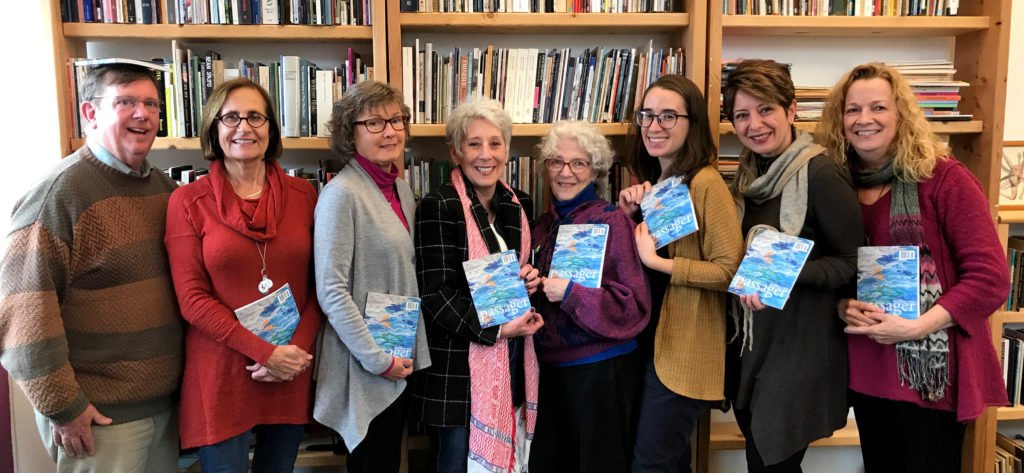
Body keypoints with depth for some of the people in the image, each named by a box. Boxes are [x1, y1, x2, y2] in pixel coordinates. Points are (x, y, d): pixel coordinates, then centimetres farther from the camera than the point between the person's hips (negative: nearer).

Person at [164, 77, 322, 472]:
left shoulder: (302, 195, 4)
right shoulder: (188, 201, -4)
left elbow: (319, 284, 4)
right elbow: (192, 298, -8)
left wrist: (298, 348, -10)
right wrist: (264, 352, -14)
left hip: (290, 373, 3)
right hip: (220, 375, -2)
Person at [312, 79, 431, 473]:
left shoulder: (402, 190, 8)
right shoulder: (342, 193, -16)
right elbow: (331, 291, -20)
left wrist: (405, 353, 10)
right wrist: (377, 359, -17)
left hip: (402, 361, 7)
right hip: (363, 367, -7)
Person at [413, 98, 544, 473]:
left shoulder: (519, 205, 8)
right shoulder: (438, 207, -11)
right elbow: (436, 294, -16)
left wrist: (531, 281, -2)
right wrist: (497, 329, -18)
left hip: (513, 365, 6)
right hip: (459, 369, -6)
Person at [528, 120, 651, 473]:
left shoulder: (612, 222, -12)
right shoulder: (543, 226, 7)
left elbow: (635, 306, -17)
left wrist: (571, 294, -22)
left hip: (601, 370, -6)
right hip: (550, 367, 7)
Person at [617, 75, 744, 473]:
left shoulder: (705, 183, -17)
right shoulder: (652, 182, 9)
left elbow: (730, 269, -21)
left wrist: (657, 262, -23)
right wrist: (627, 216, -2)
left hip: (685, 350, -8)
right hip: (648, 340, 8)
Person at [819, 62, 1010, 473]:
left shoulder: (944, 178, -10)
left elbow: (990, 276, -14)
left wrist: (916, 327, -21)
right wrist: (843, 306, -8)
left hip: (932, 370, -4)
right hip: (868, 369, 5)